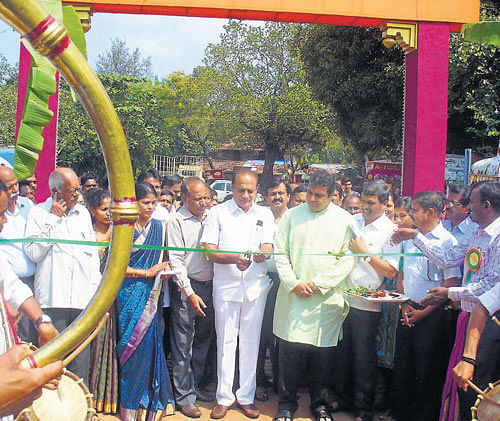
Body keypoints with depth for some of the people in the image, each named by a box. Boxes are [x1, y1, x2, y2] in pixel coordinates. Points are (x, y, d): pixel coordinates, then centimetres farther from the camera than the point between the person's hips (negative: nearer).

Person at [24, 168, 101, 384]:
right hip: (53, 299, -4)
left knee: (81, 356, 7)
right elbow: (33, 253, -10)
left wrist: (95, 289, 14)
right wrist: (53, 219, -8)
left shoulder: (83, 213, 16)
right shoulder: (39, 213, 2)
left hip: (82, 298, 4)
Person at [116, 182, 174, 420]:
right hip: (130, 294, -4)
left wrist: (162, 271, 0)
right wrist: (147, 272, -11)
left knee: (148, 341, 0)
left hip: (149, 293, 4)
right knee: (134, 344, -4)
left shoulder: (158, 226, 11)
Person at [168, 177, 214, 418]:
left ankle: (196, 385, 30)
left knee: (203, 339, 15)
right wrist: (190, 294, -15)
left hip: (209, 286, 6)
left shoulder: (210, 217, 10)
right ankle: (184, 396, 11)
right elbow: (176, 261, -10)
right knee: (183, 344, 1)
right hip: (186, 289, -5)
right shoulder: (177, 222, -7)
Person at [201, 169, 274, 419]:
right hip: (226, 286, -2)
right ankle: (224, 397, 16)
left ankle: (246, 396, 20)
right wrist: (234, 259, -23)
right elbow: (210, 251, -5)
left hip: (256, 286, 2)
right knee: (226, 342, 3)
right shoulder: (217, 213, 1)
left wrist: (261, 254, -24)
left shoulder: (264, 214, 9)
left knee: (250, 343, 8)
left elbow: (268, 247, 0)